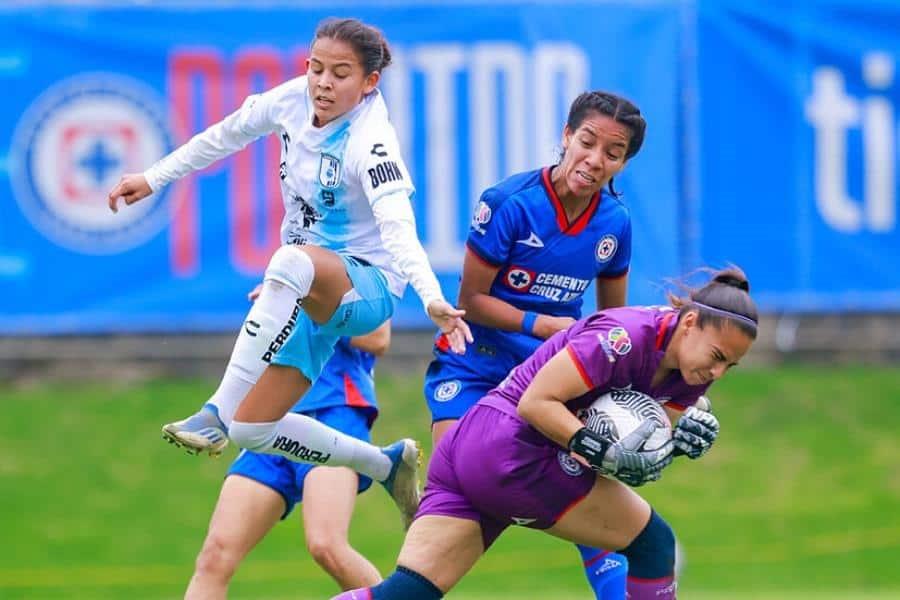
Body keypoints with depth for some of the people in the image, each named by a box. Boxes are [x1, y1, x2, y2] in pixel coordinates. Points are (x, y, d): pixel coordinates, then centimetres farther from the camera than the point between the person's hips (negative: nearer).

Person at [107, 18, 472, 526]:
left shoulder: (371, 143, -24)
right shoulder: (295, 100, -4)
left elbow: (398, 227, -38)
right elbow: (228, 135, 15)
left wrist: (432, 297, -54)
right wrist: (153, 178, 18)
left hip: (365, 286, -8)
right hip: (311, 294, 8)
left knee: (294, 261, -42)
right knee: (251, 431, 0)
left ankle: (218, 412, -40)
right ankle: (387, 465, 20)